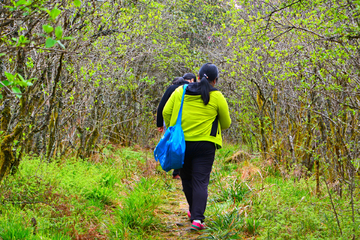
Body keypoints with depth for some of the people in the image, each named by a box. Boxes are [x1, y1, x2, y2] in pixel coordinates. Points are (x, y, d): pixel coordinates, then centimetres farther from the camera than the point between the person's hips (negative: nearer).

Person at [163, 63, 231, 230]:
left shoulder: (180, 91, 4)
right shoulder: (217, 97, -3)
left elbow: (166, 112, 3)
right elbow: (226, 123, 5)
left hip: (182, 142, 3)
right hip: (205, 144, -3)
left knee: (186, 178, 19)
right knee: (200, 181, -1)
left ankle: (194, 211, 34)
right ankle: (197, 218, -12)